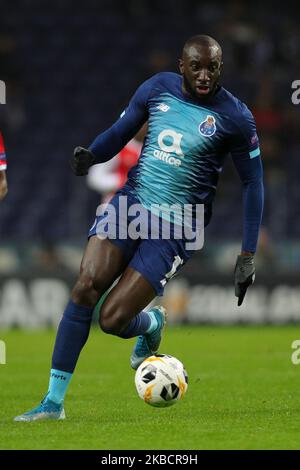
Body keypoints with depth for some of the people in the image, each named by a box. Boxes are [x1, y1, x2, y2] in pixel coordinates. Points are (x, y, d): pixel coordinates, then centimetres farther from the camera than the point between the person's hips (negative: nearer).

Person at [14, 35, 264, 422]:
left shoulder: (235, 117, -7)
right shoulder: (158, 88, 2)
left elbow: (252, 182, 2)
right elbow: (120, 132, 12)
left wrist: (247, 256, 0)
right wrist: (90, 155, -12)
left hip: (175, 228, -3)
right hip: (131, 201, 3)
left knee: (111, 320, -13)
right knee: (86, 285, -19)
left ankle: (152, 324, 27)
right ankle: (54, 402, -9)